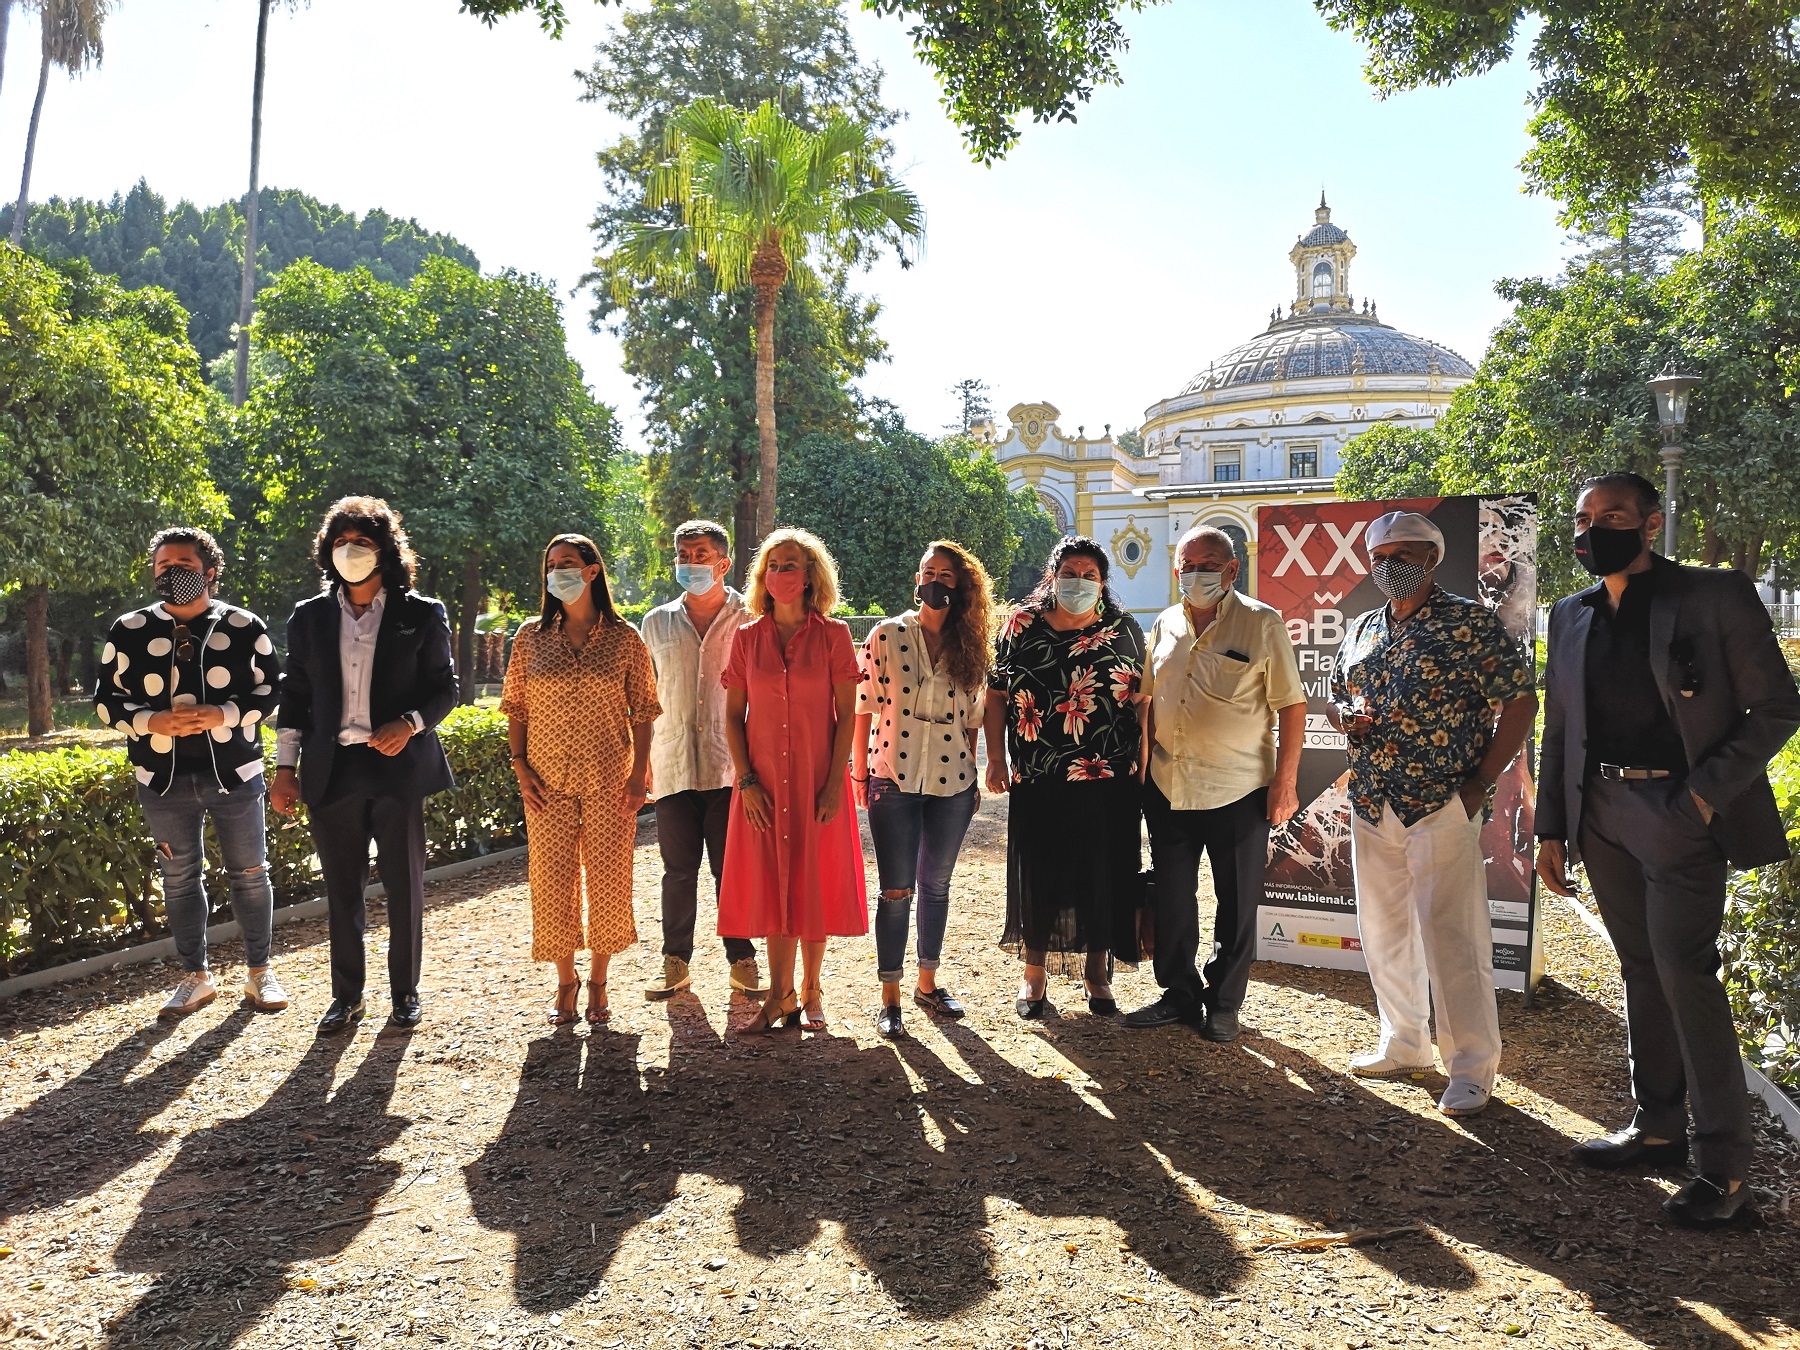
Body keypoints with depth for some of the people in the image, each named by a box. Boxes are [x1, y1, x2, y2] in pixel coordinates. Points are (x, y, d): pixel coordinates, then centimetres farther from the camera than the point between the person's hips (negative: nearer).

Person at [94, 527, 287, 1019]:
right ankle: (196, 977, 24)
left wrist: (225, 714, -16)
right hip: (164, 778, 2)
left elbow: (273, 687, 2)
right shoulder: (129, 631, 3)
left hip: (235, 773, -1)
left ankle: (259, 971, 21)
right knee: (179, 879, 10)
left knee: (249, 874, 6)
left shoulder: (243, 626, -1)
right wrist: (152, 722, -13)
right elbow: (106, 697, 6)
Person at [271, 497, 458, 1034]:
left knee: (404, 887, 6)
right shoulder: (308, 618, 9)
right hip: (331, 770, 2)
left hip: (398, 767, -2)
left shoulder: (421, 615, 1)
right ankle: (346, 996, 23)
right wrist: (285, 768, 8)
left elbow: (445, 686, 4)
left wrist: (410, 723, -15)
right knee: (341, 890, 10)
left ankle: (405, 991, 21)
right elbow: (295, 695, 12)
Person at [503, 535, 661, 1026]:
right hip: (548, 780, 1)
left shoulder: (624, 639, 0)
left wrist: (639, 774, -5)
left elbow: (643, 712, 1)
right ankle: (565, 983, 21)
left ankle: (598, 984, 21)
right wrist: (520, 766, -2)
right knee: (552, 880, 3)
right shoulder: (530, 636, 4)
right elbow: (515, 708, 8)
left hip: (609, 781, -1)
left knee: (608, 881, 2)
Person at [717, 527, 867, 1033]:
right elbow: (733, 716, 5)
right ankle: (780, 993, 18)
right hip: (763, 782, 2)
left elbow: (846, 715, -3)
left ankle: (811, 990, 20)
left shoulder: (833, 635, -1)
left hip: (818, 780, -2)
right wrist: (745, 780, -4)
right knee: (772, 882, 6)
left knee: (815, 882, 5)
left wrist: (835, 783, -9)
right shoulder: (747, 638, 4)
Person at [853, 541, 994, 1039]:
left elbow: (972, 717, 11)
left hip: (952, 782, 3)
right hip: (894, 779, -3)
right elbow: (864, 707, -2)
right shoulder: (886, 635, -2)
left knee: (936, 886, 13)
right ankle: (889, 999, 8)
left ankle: (928, 983, 28)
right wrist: (861, 773, -4)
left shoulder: (971, 647, 6)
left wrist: (973, 774, 7)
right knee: (897, 891, -2)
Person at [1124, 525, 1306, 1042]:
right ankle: (1179, 995, 28)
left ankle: (1223, 1004, 22)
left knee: (1237, 904, 7)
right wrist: (1143, 770, 11)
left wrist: (1286, 781, -11)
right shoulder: (1164, 626, 8)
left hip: (1239, 791, -4)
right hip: (1168, 789, 5)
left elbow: (1292, 706, -7)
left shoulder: (1261, 624, -6)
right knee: (1171, 899, 12)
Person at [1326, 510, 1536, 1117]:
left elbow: (1520, 700, -7)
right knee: (1382, 929, 14)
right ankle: (1404, 1046, 30)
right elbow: (1335, 700, 22)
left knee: (1451, 936, -5)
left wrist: (1481, 782, -12)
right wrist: (1344, 717, -3)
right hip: (1372, 807, 7)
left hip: (1441, 805, -6)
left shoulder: (1471, 623, -5)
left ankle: (1472, 1069, 8)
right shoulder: (1361, 630, 13)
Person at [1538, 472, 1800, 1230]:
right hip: (1603, 815, 6)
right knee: (1642, 973, 13)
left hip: (1680, 813, -5)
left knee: (1684, 974, -9)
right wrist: (1551, 828, 11)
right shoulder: (1571, 617, 10)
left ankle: (1724, 1170, 1)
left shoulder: (1716, 598, -6)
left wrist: (1705, 793, -15)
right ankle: (1657, 1129, 25)